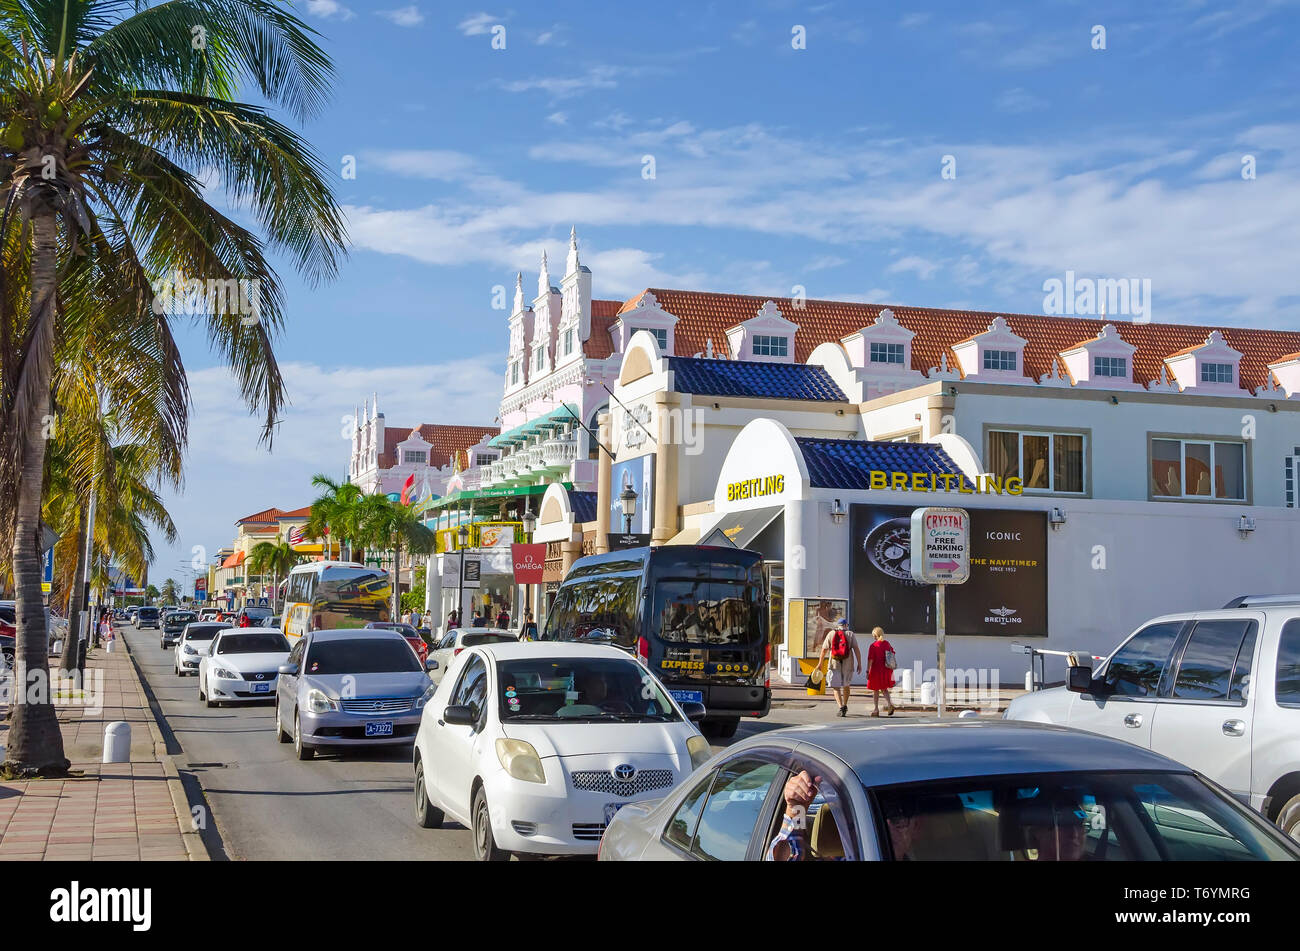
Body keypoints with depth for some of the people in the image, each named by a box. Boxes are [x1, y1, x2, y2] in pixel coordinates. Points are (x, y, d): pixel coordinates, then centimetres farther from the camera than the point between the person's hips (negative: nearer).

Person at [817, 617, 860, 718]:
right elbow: (856, 649, -7)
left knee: (836, 687, -1)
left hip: (835, 664, -1)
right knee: (846, 685, 22)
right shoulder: (850, 634, 3)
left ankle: (841, 707, -19)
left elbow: (824, 649, -1)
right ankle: (845, 705, 32)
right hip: (848, 664, 1)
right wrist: (859, 664, -6)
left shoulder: (831, 633, 4)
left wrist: (820, 663, 4)